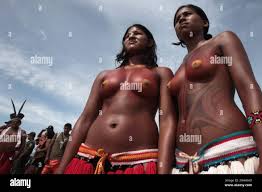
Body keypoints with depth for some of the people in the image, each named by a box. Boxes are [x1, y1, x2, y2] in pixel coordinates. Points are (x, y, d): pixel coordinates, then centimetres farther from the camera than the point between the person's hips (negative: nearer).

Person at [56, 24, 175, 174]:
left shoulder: (161, 73, 10)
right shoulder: (105, 75, 17)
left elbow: (167, 118, -3)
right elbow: (85, 119, 10)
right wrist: (62, 168, 5)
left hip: (139, 160, -3)